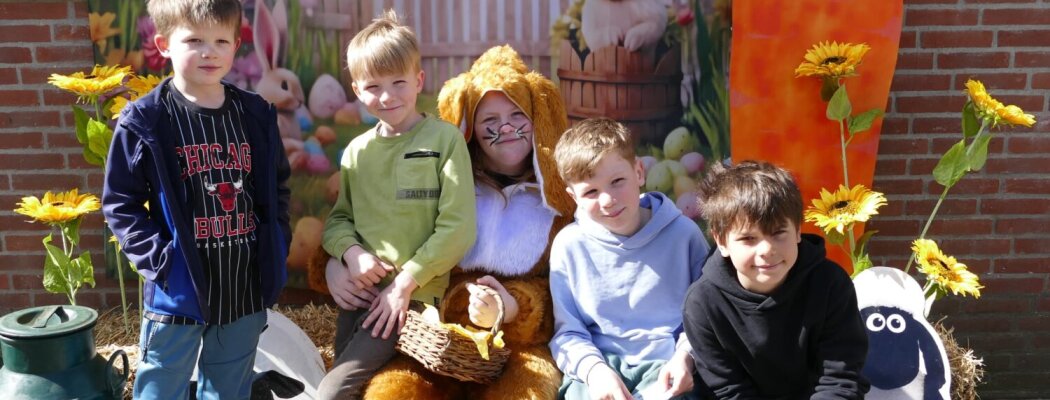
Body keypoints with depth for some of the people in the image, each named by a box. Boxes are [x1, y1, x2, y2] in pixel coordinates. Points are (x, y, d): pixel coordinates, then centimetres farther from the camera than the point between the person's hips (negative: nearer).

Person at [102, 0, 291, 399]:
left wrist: (276, 245, 4)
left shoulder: (257, 116, 3)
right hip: (177, 291, -3)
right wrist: (158, 257, -14)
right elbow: (120, 204, -5)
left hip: (246, 290, 4)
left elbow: (277, 187, 13)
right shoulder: (143, 121, -9)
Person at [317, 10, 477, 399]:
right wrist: (351, 252, -8)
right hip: (358, 292, 5)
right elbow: (338, 218, 13)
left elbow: (458, 228, -12)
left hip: (412, 297, -5)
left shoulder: (444, 138, -7)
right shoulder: (356, 150, 8)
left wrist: (406, 282, -14)